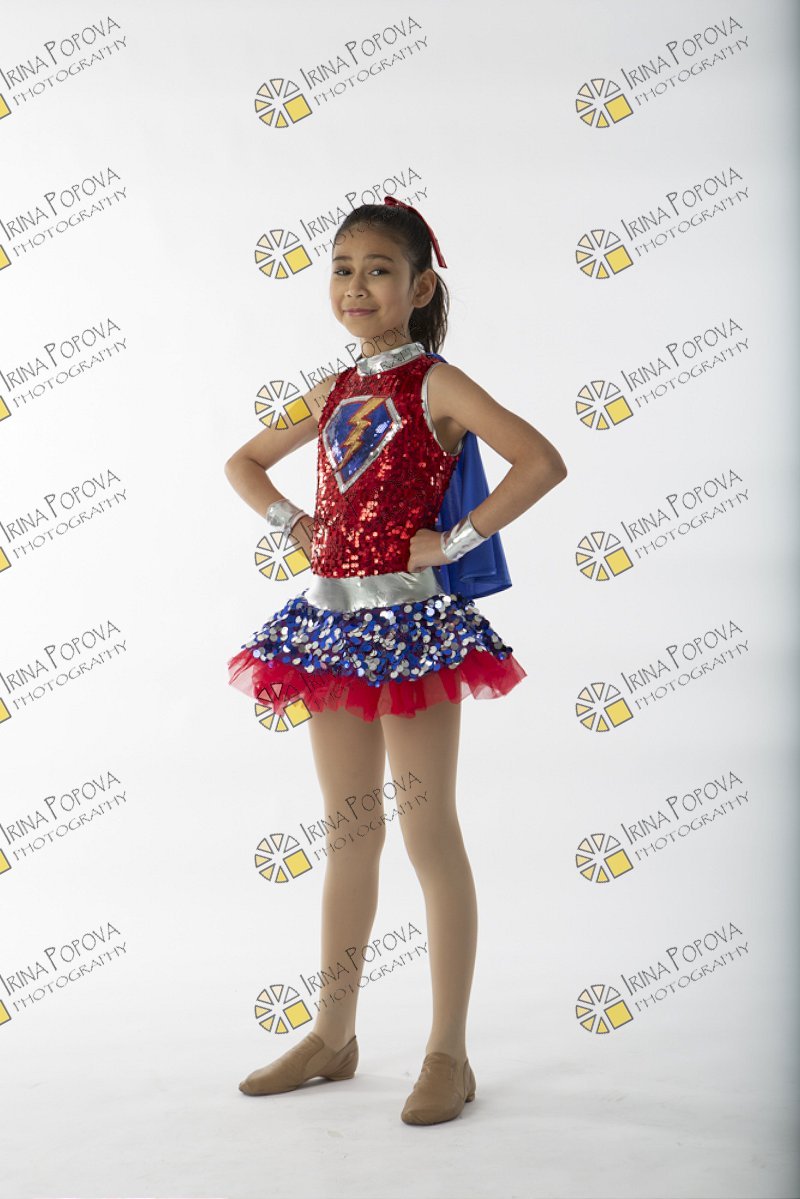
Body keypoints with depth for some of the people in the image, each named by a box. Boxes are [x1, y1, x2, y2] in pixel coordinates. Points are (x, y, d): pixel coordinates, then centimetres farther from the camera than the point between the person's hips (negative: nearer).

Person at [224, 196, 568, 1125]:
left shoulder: (436, 385, -7)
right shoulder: (333, 394, 12)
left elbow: (541, 462, -20)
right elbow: (244, 462, 27)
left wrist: (457, 539, -16)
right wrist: (288, 524, 10)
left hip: (413, 620, -6)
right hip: (334, 618, 7)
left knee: (430, 837, -1)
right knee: (349, 835, 13)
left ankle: (449, 1054, 7)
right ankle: (333, 1037, 23)